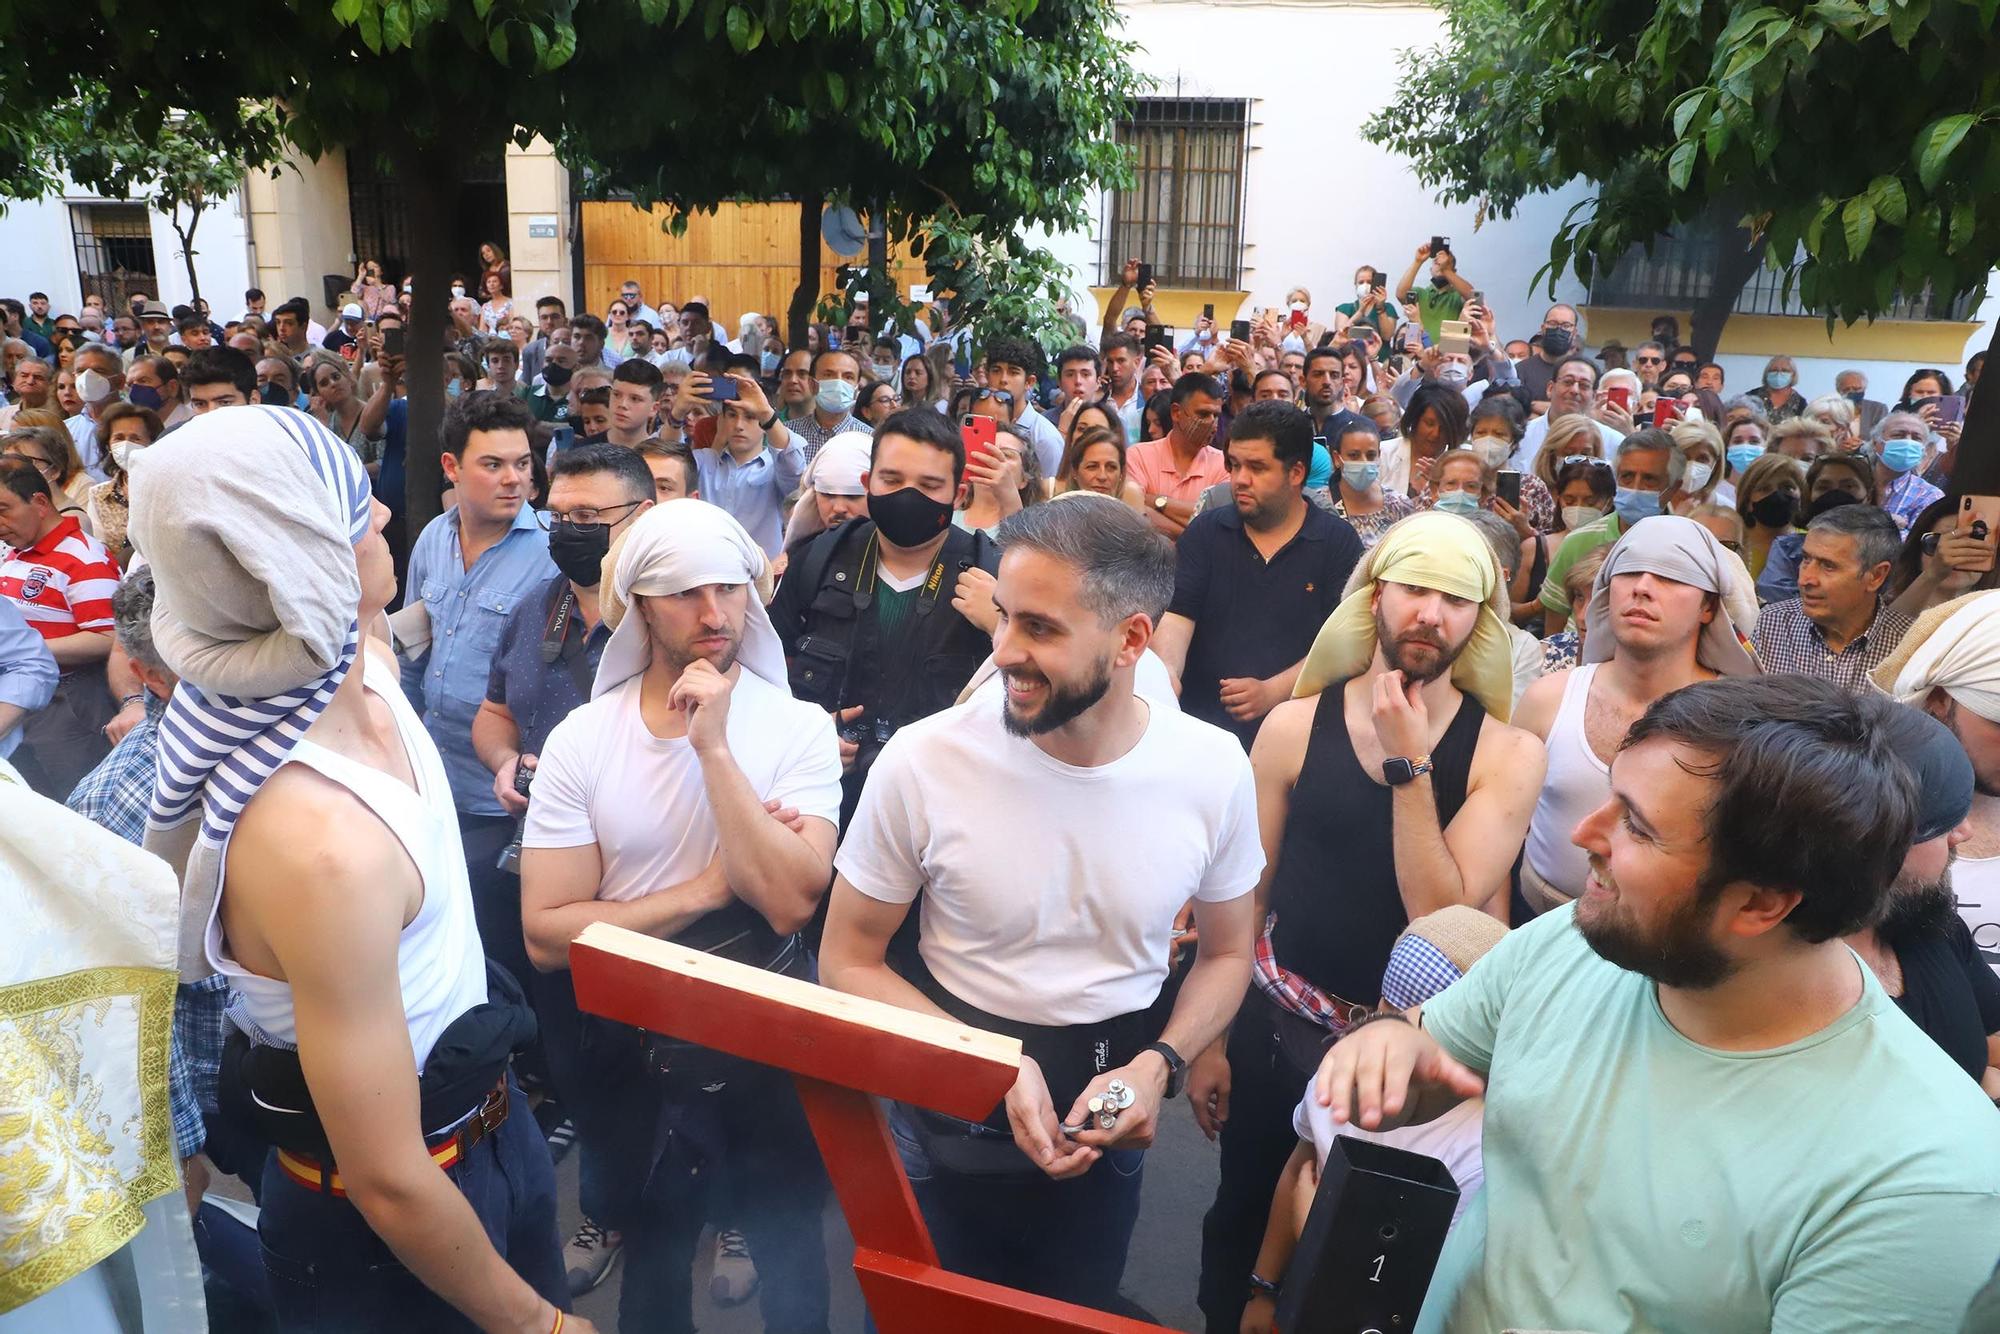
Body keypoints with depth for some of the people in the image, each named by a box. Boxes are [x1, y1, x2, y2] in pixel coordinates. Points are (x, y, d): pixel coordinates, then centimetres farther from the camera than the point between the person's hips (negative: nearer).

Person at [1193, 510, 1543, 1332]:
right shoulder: (1297, 725, -8)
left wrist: (1409, 766, -23)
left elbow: (1443, 919, -18)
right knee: (1242, 1219, 20)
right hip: (1277, 1025, 1)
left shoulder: (1508, 754, -10)